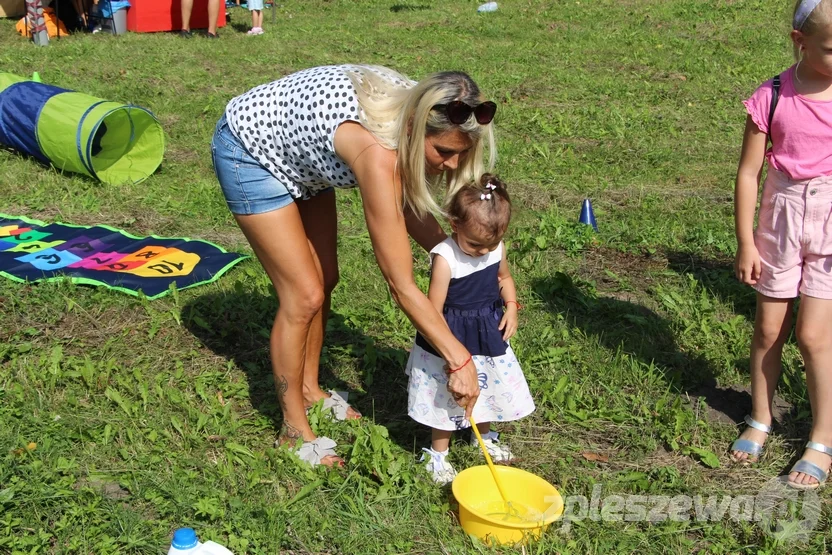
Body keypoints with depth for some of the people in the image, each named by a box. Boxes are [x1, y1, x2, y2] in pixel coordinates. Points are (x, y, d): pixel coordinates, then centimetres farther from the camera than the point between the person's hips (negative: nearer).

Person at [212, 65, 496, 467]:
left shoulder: (414, 112, -19)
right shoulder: (376, 151, -40)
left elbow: (411, 207, -4)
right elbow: (401, 286, -36)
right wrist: (460, 361, -33)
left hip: (298, 149, 8)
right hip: (249, 151, -8)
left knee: (325, 280, 14)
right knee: (304, 295, -7)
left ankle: (309, 390, 35)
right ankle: (294, 430, 10)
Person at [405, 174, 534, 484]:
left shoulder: (496, 249, -9)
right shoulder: (445, 258, -27)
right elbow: (434, 312, -24)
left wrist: (511, 307, -4)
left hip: (489, 334, 6)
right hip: (451, 338, -6)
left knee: (488, 387, 22)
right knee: (446, 398, 7)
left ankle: (484, 435, 49)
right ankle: (438, 454, 29)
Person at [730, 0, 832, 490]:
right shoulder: (773, 98, -10)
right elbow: (749, 173, -4)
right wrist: (746, 243, -4)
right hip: (782, 216, 1)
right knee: (769, 330, 12)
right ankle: (760, 421, 32)